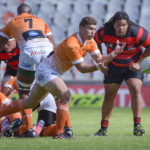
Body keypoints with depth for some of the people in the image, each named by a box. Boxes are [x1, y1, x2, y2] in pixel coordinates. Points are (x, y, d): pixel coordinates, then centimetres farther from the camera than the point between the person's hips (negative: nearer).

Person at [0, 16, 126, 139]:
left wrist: (115, 53, -18)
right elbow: (81, 68, -25)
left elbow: (100, 59, -5)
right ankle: (59, 133, -23)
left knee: (30, 103, 18)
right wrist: (97, 66, -39)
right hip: (46, 71, -10)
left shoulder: (89, 41, -1)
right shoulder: (71, 44, -28)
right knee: (66, 96, -25)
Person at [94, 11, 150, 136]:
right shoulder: (104, 32, -21)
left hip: (133, 66, -2)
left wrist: (139, 63, -17)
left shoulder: (138, 32, -27)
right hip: (114, 67, 2)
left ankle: (137, 126, -18)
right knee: (109, 96, 2)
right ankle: (103, 128, 14)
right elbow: (95, 42, 1)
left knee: (136, 91, -21)